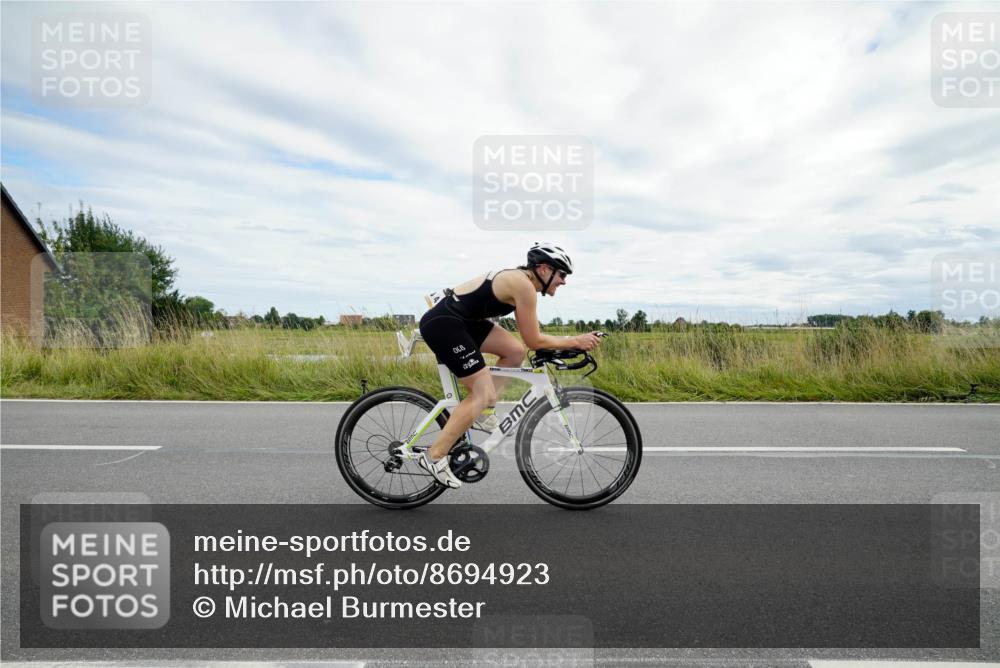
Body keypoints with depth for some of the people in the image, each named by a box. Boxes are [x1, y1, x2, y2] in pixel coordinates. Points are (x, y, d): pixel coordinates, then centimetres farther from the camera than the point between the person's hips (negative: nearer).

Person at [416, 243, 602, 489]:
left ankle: (480, 410, 15)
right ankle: (434, 457, -1)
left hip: (460, 319, 10)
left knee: (515, 352, 7)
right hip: (442, 323, -10)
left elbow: (530, 336, 20)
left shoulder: (519, 278, 13)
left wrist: (564, 344, 15)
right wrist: (575, 341, -4)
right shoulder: (525, 286, -15)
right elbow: (533, 341, -11)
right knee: (484, 393, -8)